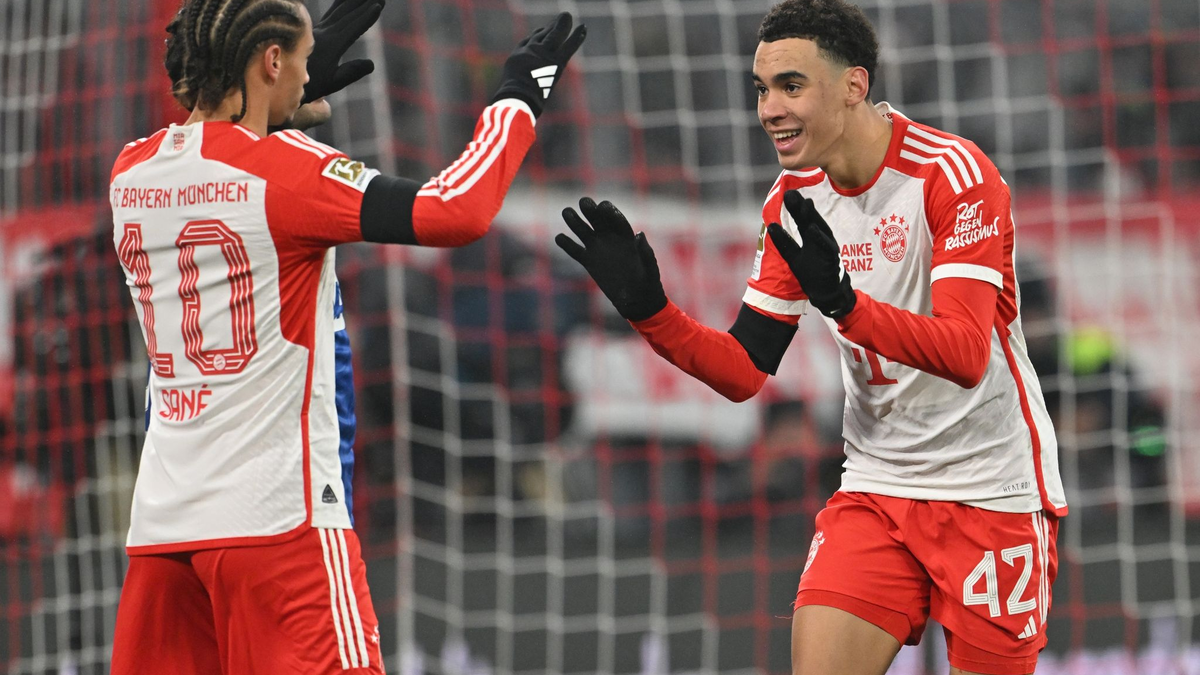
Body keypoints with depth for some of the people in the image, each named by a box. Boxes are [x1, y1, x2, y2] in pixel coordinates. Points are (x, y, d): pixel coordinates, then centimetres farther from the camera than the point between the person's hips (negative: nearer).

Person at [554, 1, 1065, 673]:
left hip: (989, 492, -5)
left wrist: (844, 302, -42)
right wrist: (649, 308, -14)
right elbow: (744, 370, 3)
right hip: (875, 489, 5)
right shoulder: (795, 199, 3)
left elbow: (966, 355, -28)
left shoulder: (955, 174, -16)